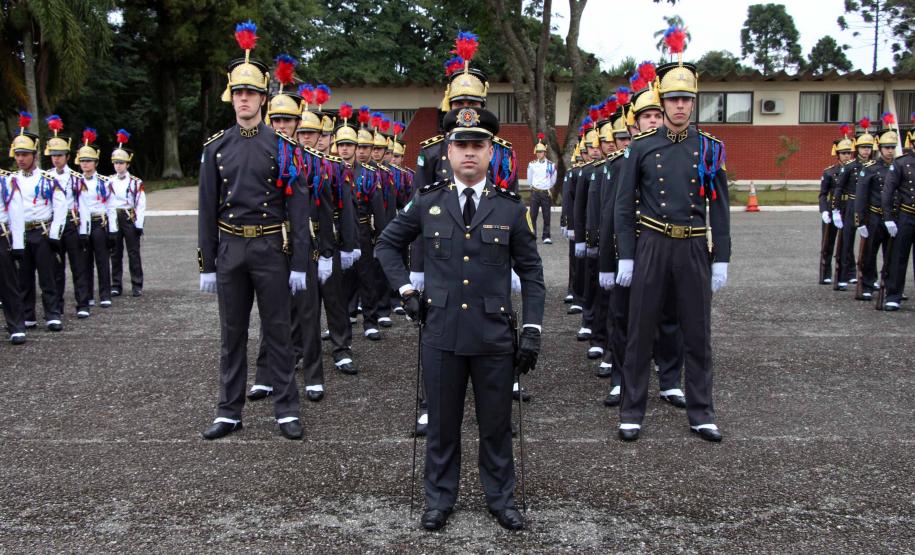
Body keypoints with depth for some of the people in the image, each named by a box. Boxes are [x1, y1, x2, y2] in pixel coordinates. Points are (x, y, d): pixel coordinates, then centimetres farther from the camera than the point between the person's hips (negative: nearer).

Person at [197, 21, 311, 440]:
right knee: (232, 334, 10)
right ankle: (229, 412, 20)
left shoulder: (281, 145, -1)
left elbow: (295, 206, -4)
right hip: (230, 250, 2)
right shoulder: (216, 147, 6)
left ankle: (286, 410, 14)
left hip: (271, 248, -2)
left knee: (277, 332, 5)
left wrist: (299, 263, -8)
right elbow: (207, 210, 6)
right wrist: (207, 264, 3)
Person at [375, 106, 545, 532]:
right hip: (441, 333, 1)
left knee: (496, 425, 12)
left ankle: (501, 499, 30)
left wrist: (532, 331, -3)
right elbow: (387, 244, 15)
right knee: (442, 424, 12)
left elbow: (531, 273, 3)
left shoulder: (511, 207, -1)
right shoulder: (427, 202, 1)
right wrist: (405, 290, 4)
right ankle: (439, 499, 29)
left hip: (494, 336, 0)